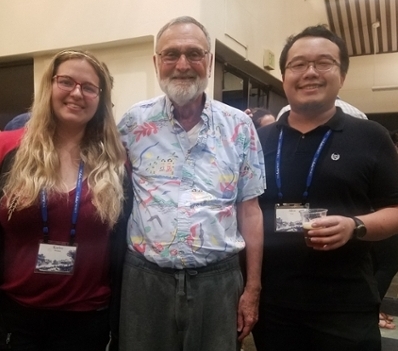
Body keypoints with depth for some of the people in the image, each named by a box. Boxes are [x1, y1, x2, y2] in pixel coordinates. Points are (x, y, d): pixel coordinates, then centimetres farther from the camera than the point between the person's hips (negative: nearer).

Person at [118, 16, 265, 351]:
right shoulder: (134, 122, 0)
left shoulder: (239, 126, 0)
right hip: (146, 278, 0)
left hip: (218, 279, 0)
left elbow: (249, 209, 3)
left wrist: (253, 288, 2)